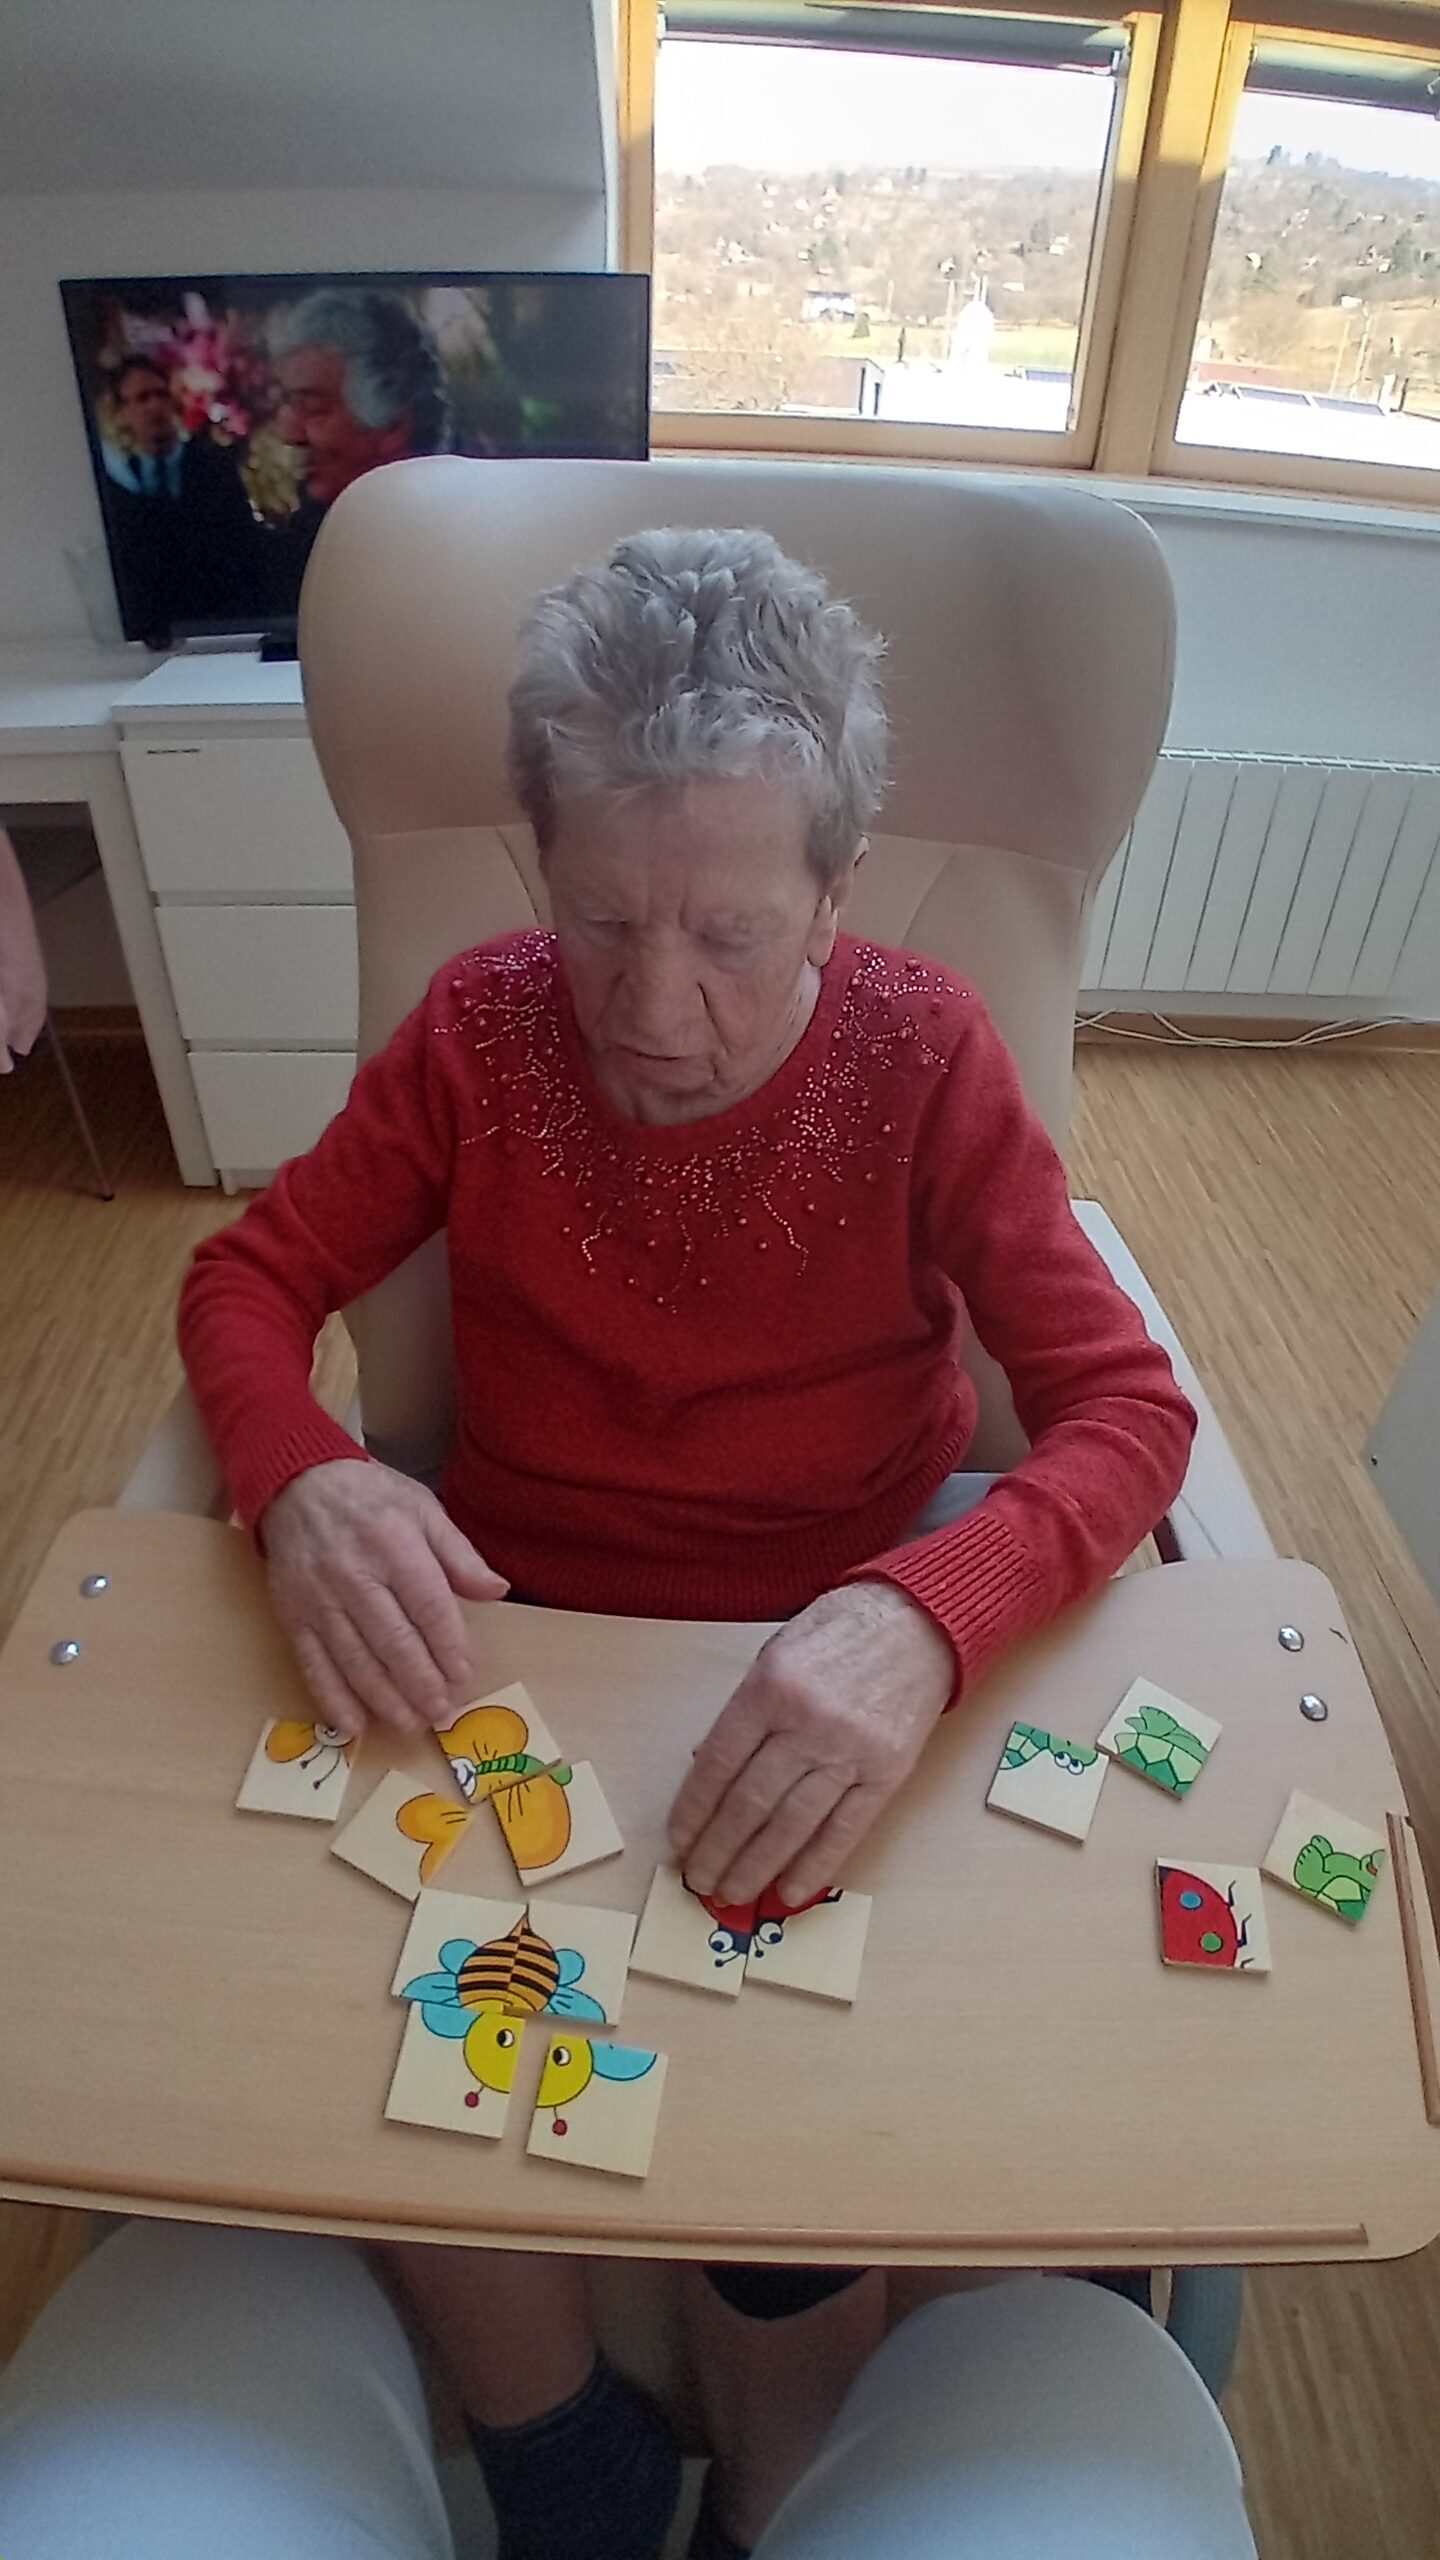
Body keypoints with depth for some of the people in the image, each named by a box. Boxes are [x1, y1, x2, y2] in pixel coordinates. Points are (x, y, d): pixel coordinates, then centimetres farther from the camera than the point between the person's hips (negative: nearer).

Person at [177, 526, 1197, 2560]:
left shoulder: (925, 1058, -11)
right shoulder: (483, 1031, -7)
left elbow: (1124, 1407, -15)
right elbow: (251, 1276, -1)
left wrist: (923, 1619, -35)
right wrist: (302, 1481, -24)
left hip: (831, 1666, -1)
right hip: (511, 1642, 2)